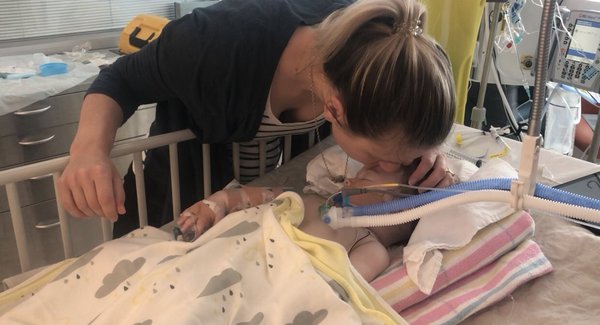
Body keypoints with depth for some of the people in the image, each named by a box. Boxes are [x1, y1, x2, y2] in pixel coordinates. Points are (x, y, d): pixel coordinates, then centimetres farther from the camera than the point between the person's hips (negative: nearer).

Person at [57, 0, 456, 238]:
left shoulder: (372, 39, -33)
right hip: (191, 167, -3)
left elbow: (407, 111, -10)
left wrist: (423, 148, -33)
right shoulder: (219, 43, -44)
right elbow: (122, 80, -24)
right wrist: (91, 149, -44)